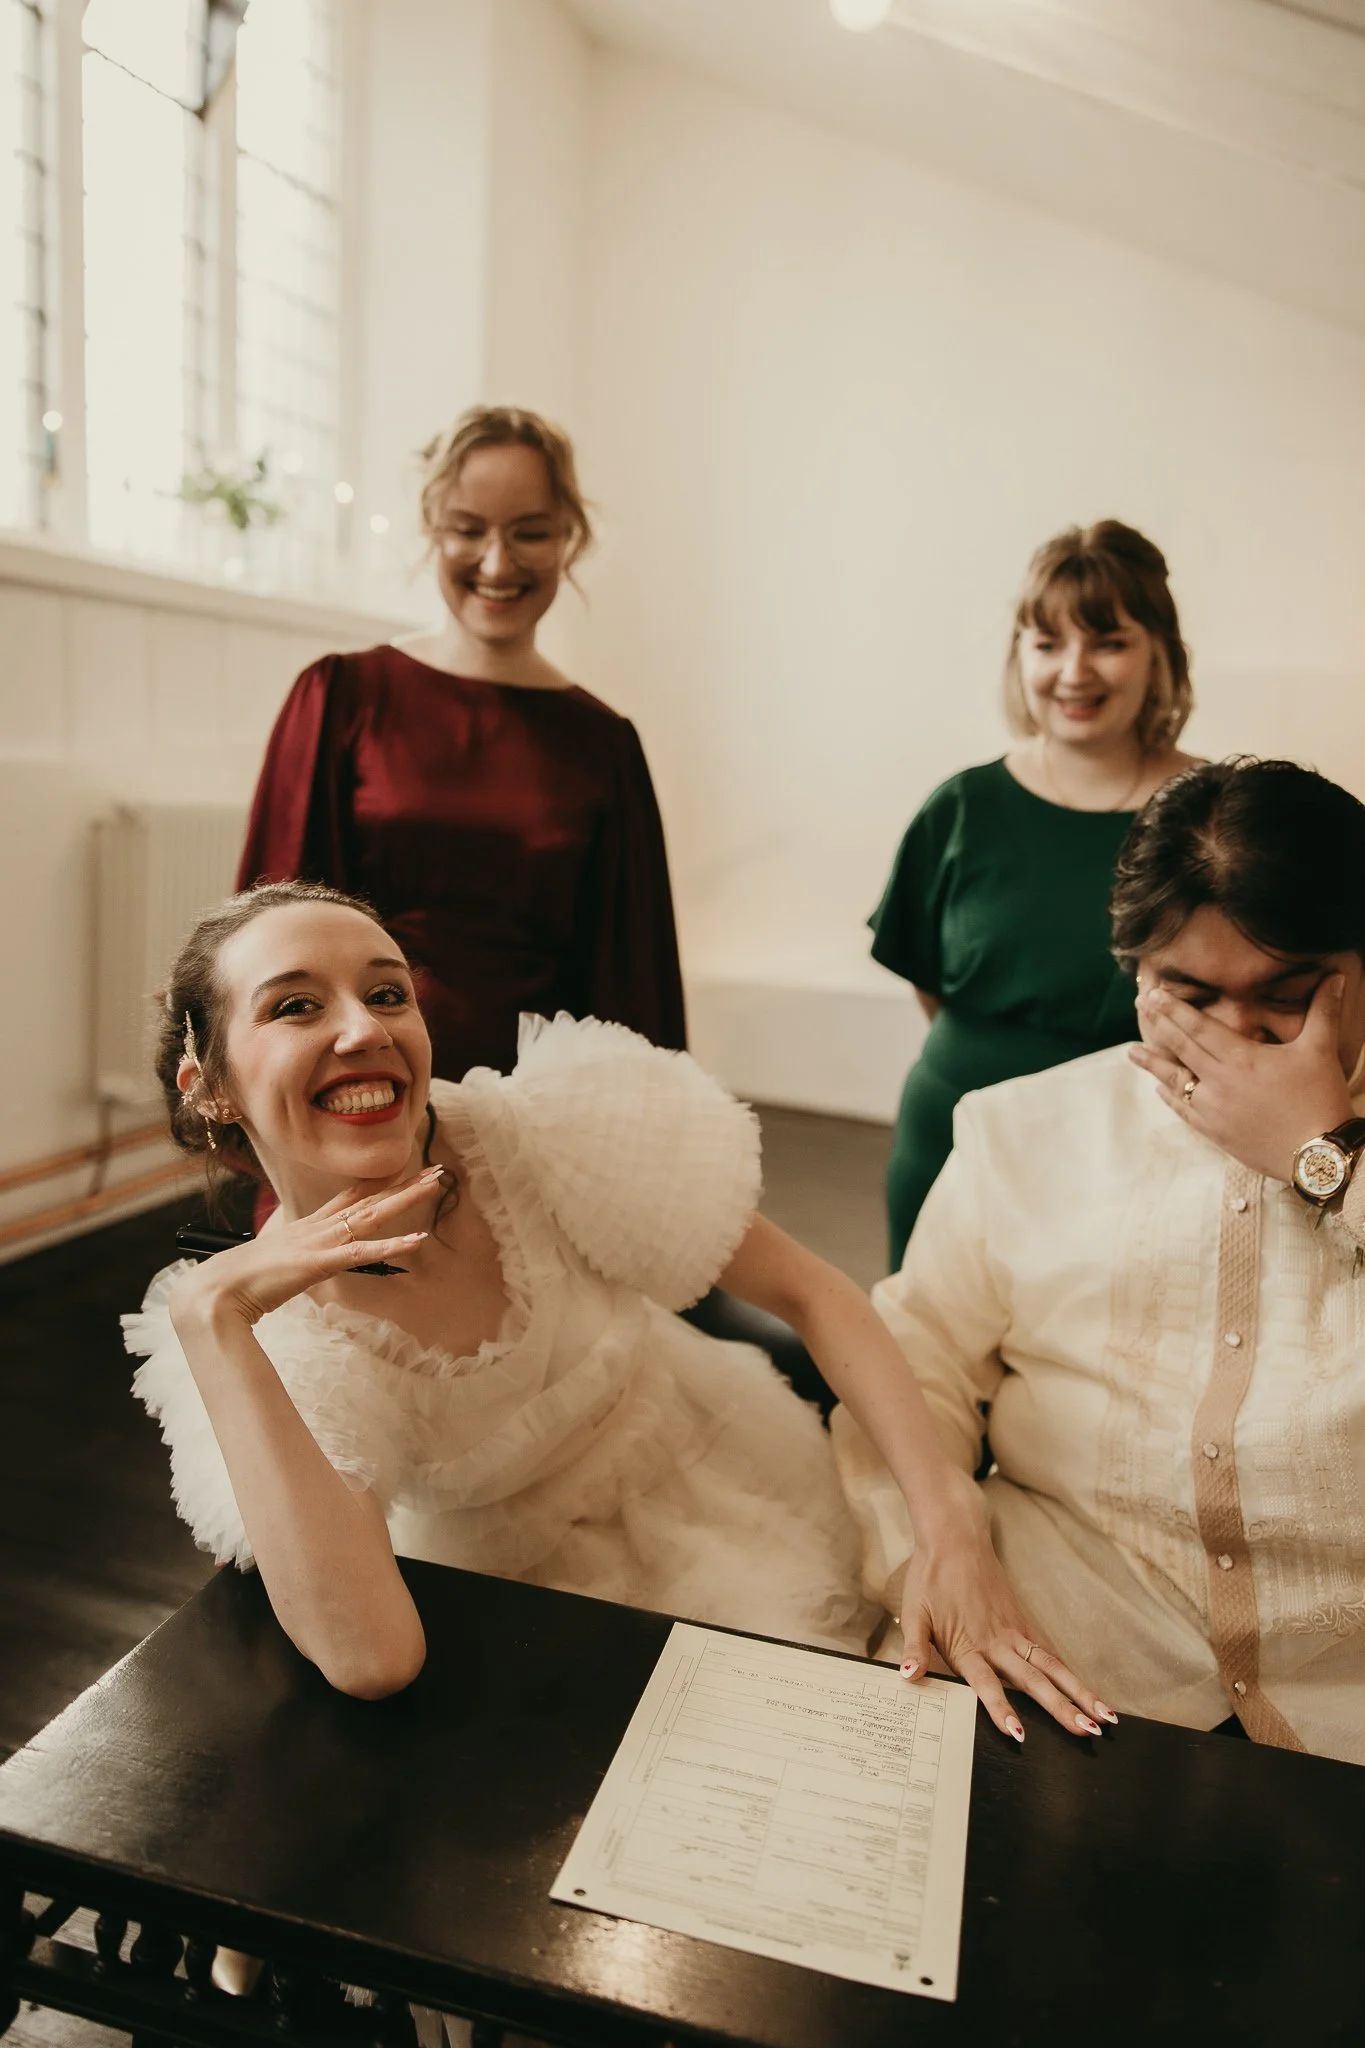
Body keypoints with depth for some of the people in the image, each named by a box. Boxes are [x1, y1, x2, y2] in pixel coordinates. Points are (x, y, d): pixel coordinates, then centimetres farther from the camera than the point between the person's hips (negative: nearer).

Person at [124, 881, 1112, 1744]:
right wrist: (208, 1316, -36)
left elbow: (812, 1292, -14)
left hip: (726, 1518, 0)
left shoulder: (546, 1137, -23)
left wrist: (953, 1526, -25)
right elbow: (371, 1656, -36)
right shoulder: (259, 1336, -20)